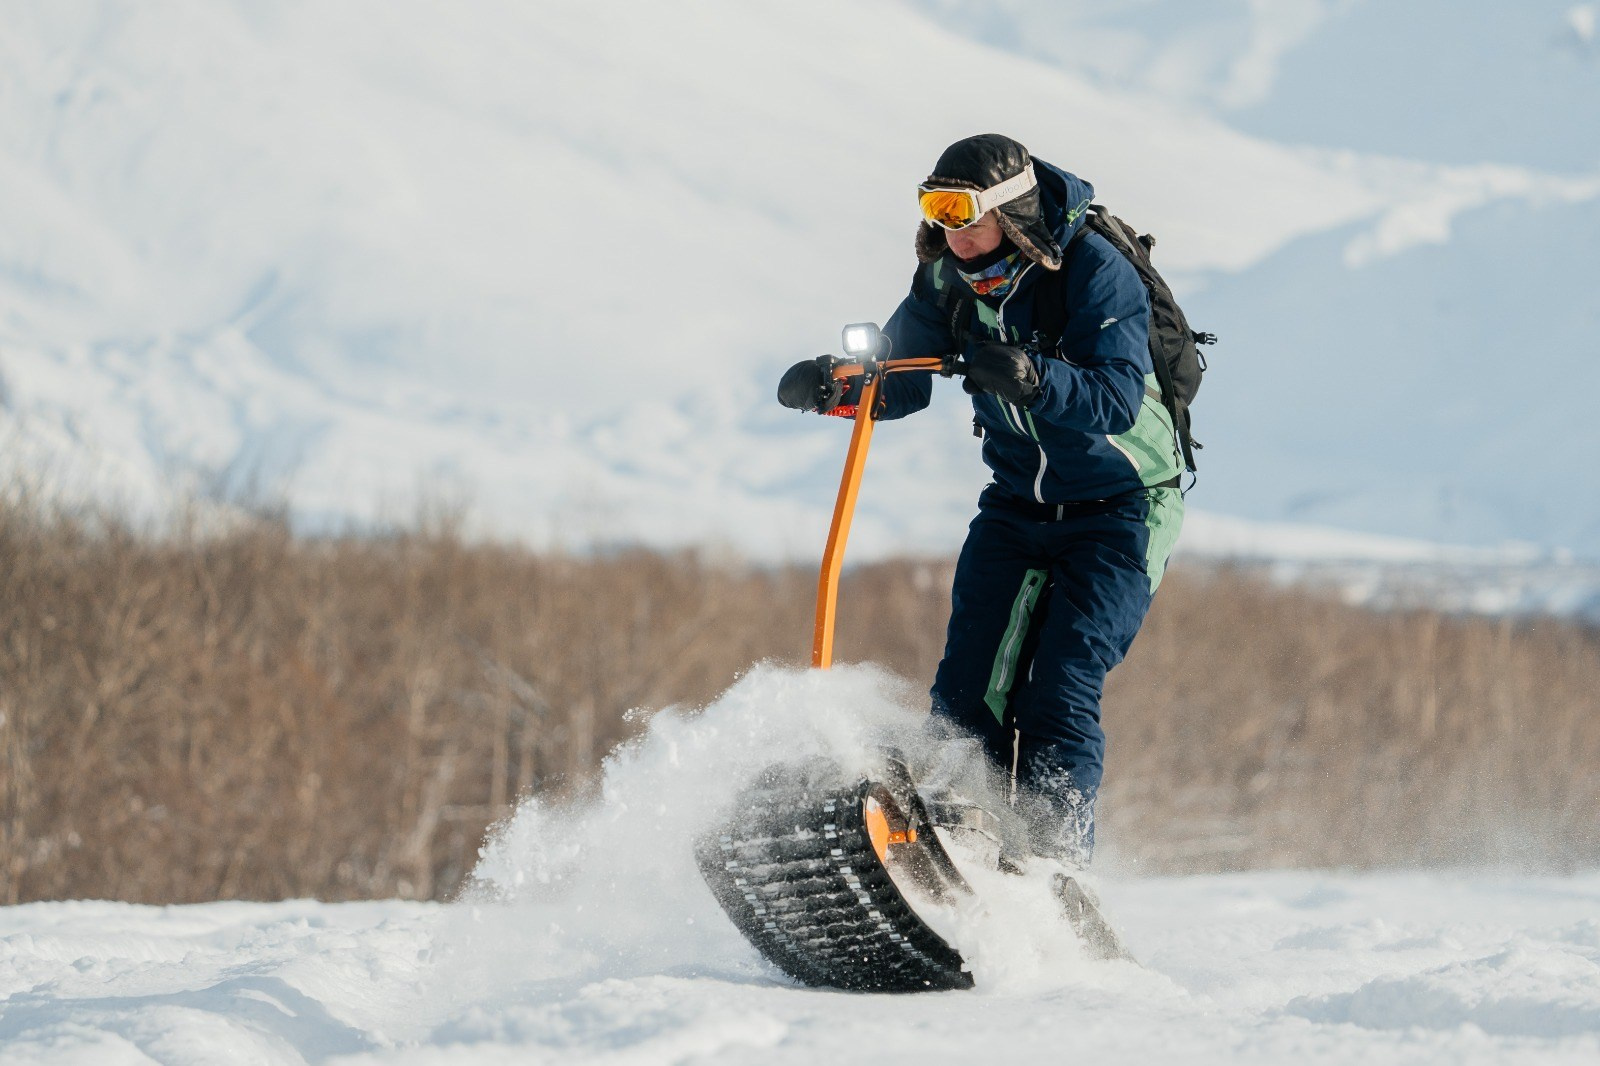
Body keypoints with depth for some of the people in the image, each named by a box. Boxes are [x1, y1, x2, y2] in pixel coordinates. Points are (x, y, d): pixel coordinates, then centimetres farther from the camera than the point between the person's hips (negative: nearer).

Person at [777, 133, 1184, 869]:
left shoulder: (1096, 272, -23)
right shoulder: (950, 280, -5)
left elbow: (1116, 400, -33)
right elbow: (897, 380, 3)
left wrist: (1031, 377, -50)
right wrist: (830, 386, -17)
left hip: (1121, 510, -6)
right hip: (1017, 505, 6)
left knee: (1060, 694, -17)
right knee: (969, 691, -8)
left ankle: (1053, 859, -12)